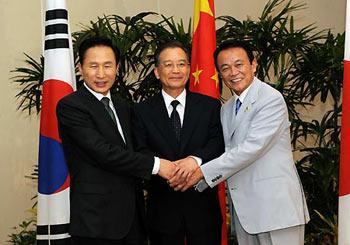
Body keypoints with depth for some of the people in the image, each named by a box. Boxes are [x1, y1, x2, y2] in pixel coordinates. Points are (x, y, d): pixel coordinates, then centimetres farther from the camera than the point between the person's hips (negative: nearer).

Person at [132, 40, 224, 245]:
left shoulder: (211, 106, 4)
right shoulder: (143, 111, 3)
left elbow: (219, 142, -6)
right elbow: (141, 151, -5)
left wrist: (196, 159, -25)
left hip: (203, 204, 0)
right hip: (162, 207, 0)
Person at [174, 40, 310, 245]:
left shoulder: (272, 99, -10)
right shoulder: (226, 110, 16)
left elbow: (251, 148, -18)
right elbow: (228, 152, 12)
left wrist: (202, 172, -17)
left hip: (276, 205, -7)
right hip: (244, 208, 7)